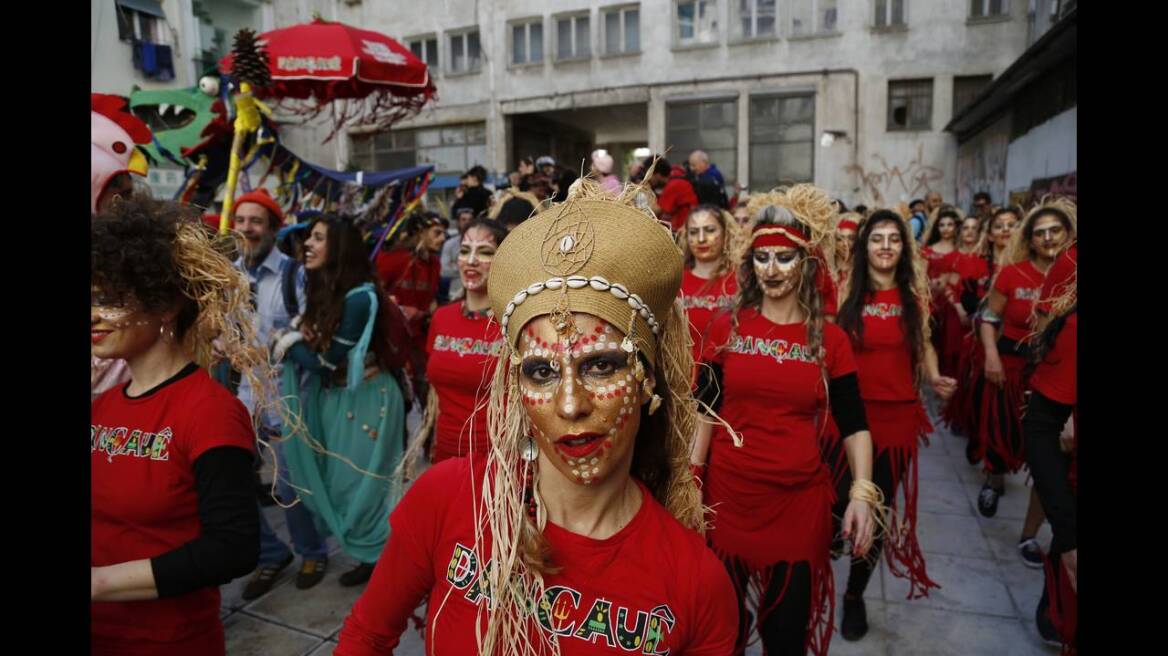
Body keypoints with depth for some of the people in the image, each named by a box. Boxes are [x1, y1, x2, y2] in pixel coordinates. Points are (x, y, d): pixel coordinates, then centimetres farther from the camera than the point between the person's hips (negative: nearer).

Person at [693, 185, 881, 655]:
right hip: (727, 493, 0)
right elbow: (704, 410, 2)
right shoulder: (727, 328, -2)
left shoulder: (829, 340, -1)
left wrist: (862, 492, -12)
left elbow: (853, 424, 0)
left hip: (799, 498, 0)